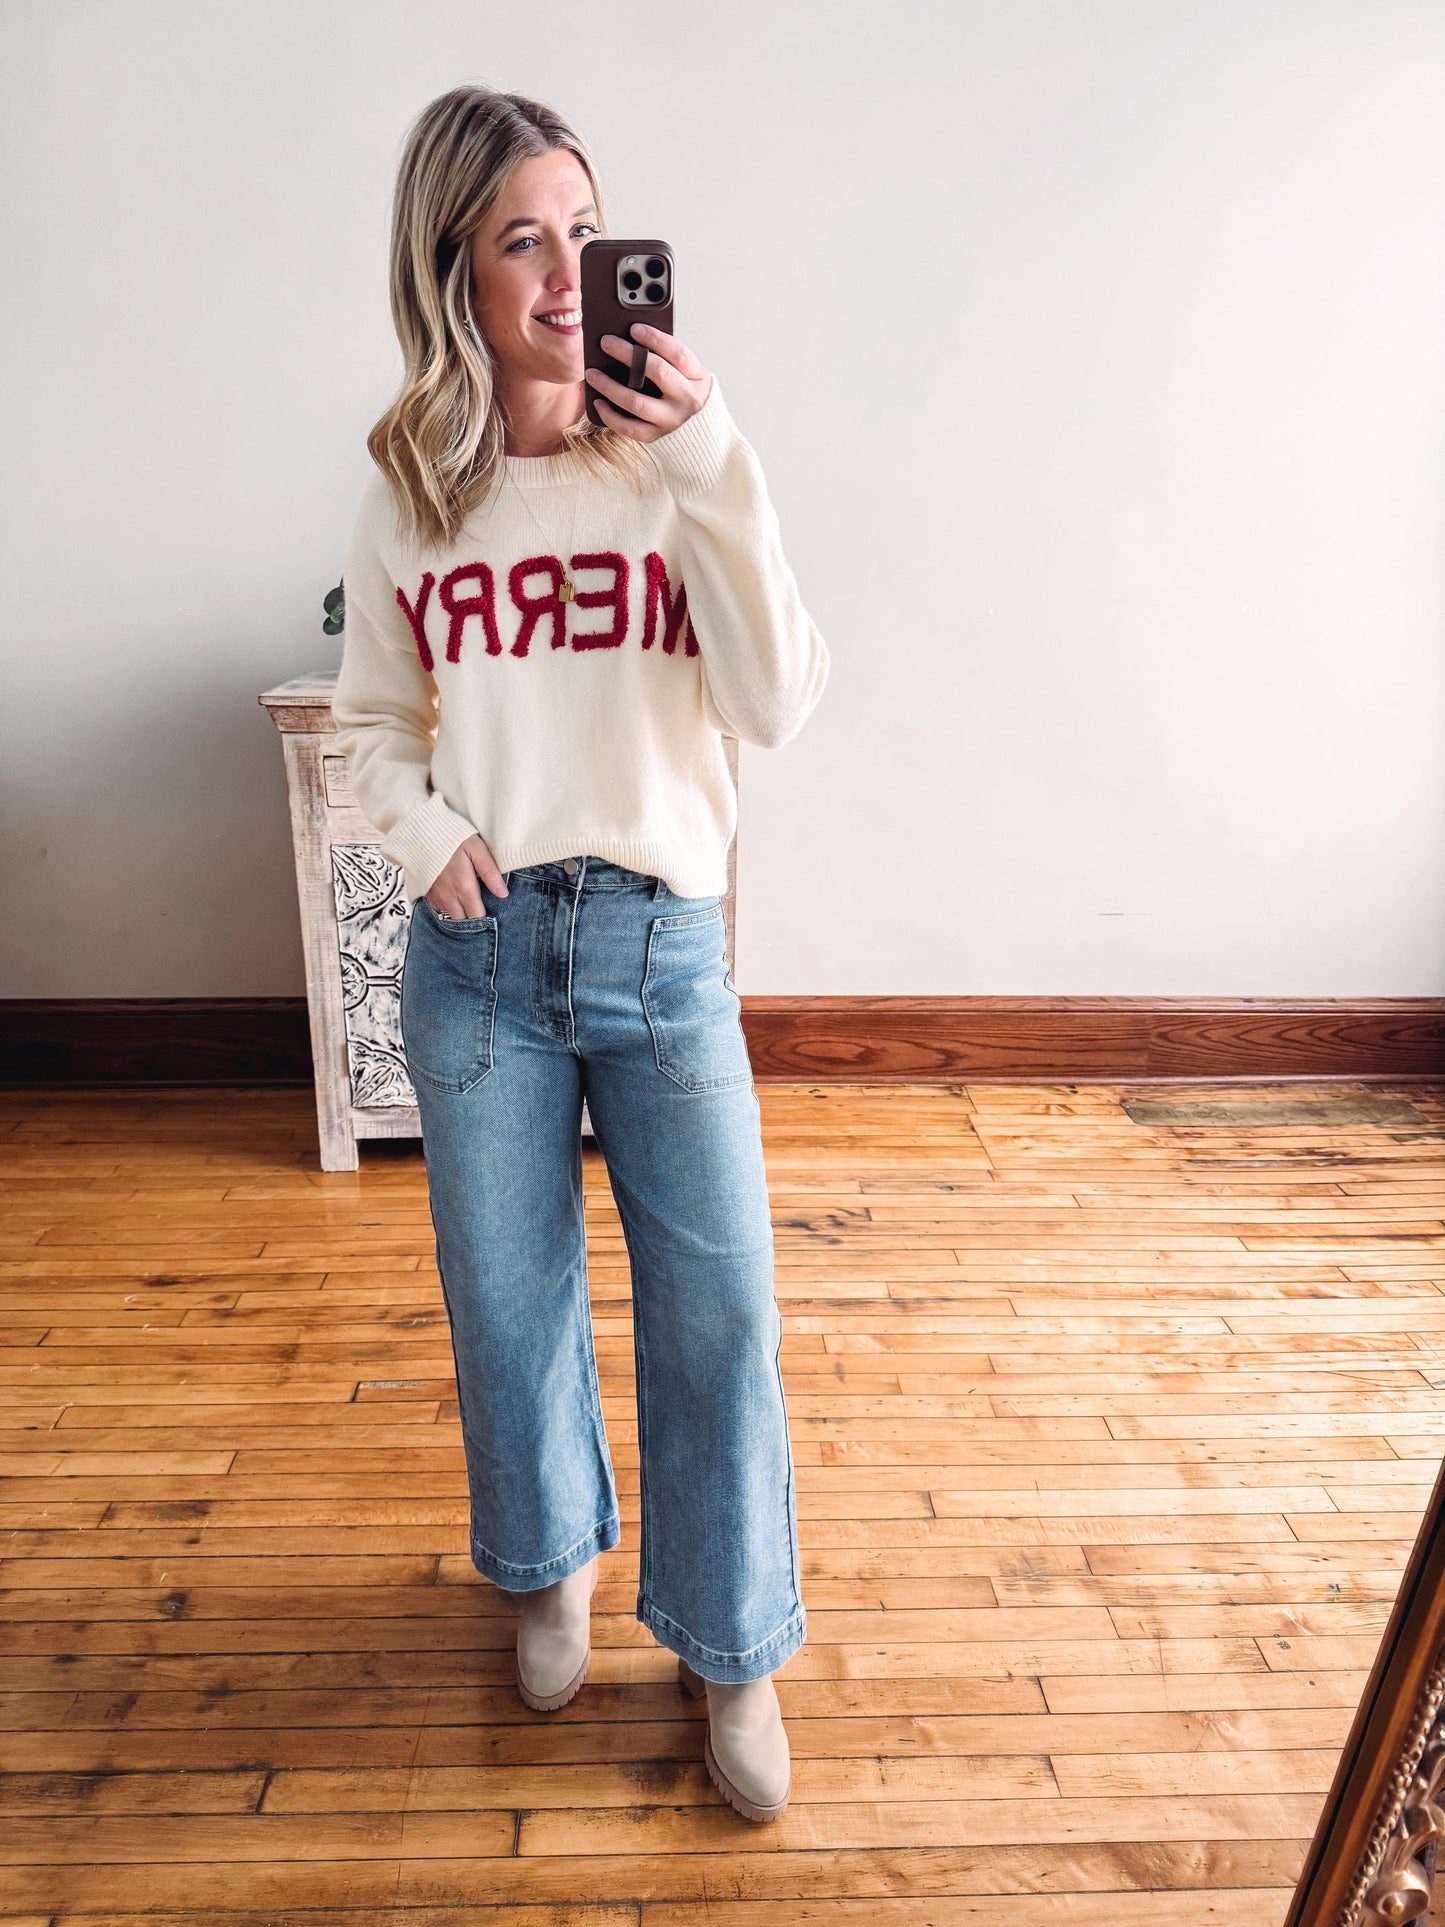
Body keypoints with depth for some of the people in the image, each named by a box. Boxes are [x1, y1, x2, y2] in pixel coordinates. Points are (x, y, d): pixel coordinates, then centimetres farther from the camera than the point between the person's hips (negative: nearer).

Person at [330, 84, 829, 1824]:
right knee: (508, 1296, 15)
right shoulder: (408, 492, 3)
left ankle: (730, 1648, 29)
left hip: (660, 944, -1)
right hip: (478, 953, 2)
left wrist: (710, 471, -20)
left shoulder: (675, 462, -1)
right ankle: (552, 1561, 45)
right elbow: (373, 719, 13)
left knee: (717, 1309, 3)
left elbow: (780, 705, -12)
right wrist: (422, 829, -7)